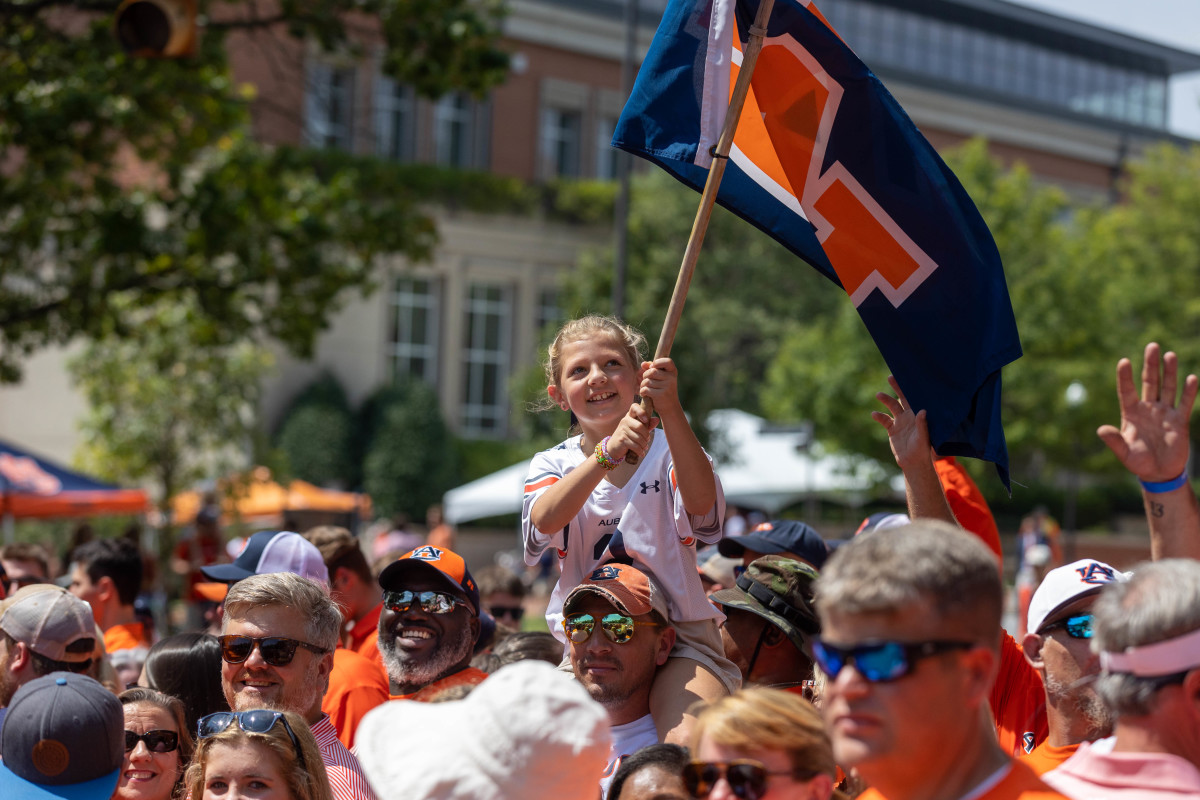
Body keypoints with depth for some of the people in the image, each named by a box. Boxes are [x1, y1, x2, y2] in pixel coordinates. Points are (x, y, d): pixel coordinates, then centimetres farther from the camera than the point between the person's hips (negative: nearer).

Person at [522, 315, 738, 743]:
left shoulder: (669, 452, 2)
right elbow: (543, 521, -17)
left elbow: (701, 503, -22)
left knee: (688, 744, -29)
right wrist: (608, 452, -31)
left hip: (678, 636, -2)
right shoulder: (553, 463, 7)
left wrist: (671, 411, -35)